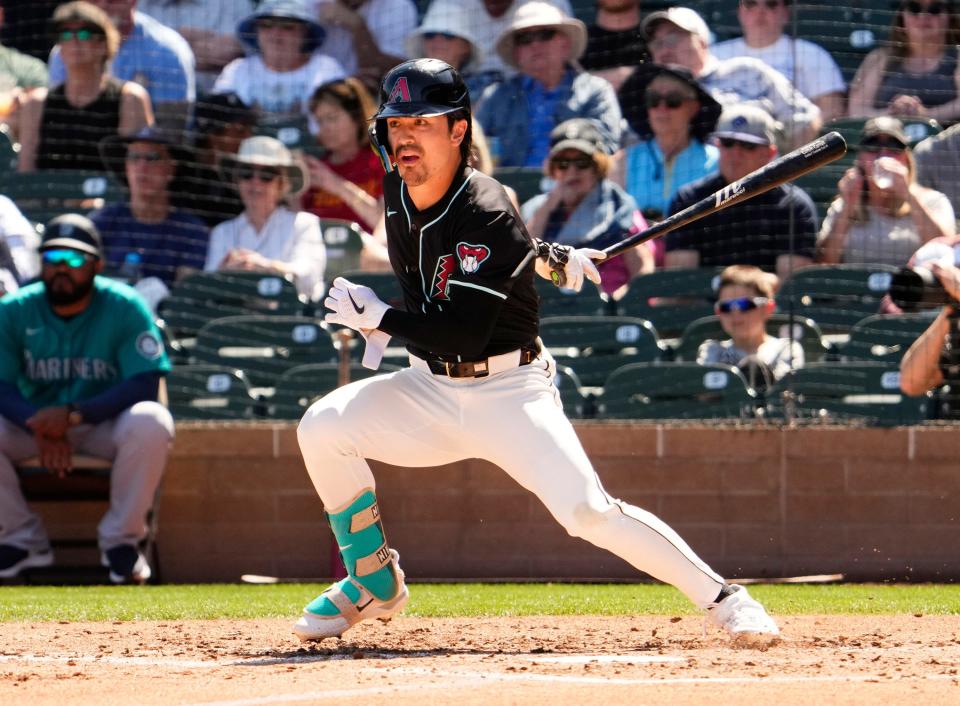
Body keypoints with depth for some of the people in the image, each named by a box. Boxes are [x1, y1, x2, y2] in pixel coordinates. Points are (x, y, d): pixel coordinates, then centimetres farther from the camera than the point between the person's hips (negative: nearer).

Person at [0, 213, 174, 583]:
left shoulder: (124, 307, -13)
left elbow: (145, 385, -21)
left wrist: (73, 414, -33)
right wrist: (39, 425, -33)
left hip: (105, 422, -2)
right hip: (34, 421, 2)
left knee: (151, 423, -35)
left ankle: (121, 540, -16)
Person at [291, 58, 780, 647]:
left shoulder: (488, 216, -22)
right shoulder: (397, 191, 1)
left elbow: (462, 337, -28)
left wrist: (377, 317, -18)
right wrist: (543, 254, 11)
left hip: (508, 392, -7)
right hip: (430, 392, 7)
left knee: (588, 512, -21)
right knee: (324, 427, -14)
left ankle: (724, 598, -7)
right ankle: (373, 583, 3)